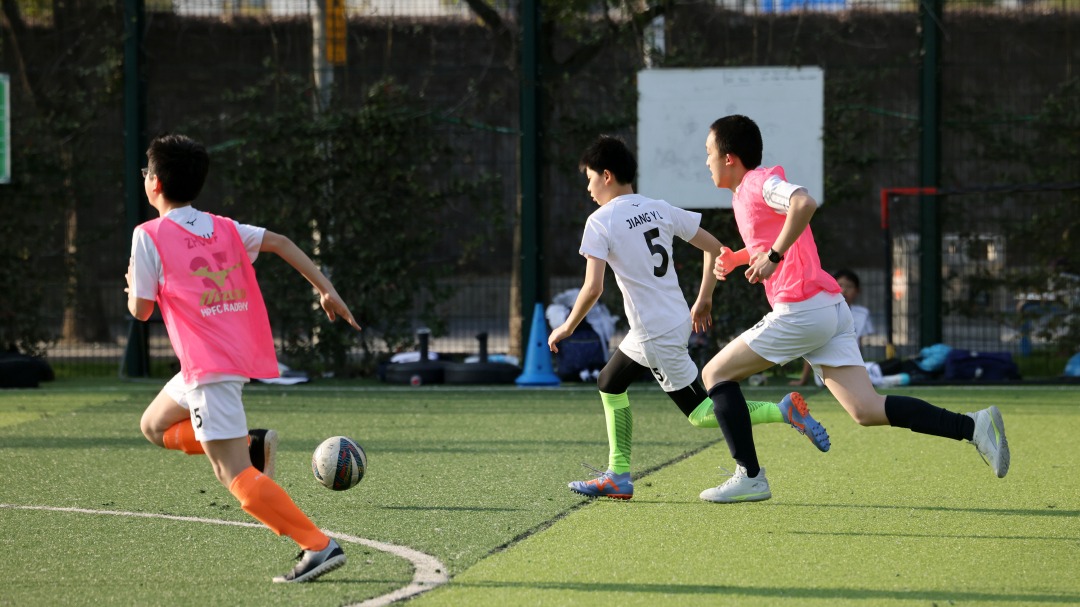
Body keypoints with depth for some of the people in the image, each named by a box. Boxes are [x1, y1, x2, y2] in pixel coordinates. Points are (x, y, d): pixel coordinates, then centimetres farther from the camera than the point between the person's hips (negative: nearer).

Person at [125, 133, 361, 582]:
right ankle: (251, 444, 7)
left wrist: (133, 285, 20)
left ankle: (319, 546, -21)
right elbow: (280, 243, 7)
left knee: (236, 476, -10)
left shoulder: (149, 235, -5)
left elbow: (141, 310, -2)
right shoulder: (224, 229, 13)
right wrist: (327, 290, 6)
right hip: (241, 356, 8)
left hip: (209, 368, -8)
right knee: (155, 426, 26)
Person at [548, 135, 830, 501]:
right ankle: (618, 476, 23)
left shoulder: (600, 222, -13)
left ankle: (784, 411, -9)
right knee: (609, 384, 22)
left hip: (656, 334, -8)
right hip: (676, 321, 8)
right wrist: (704, 301, 20)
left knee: (701, 413, 2)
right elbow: (715, 249, 10)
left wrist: (567, 327, -4)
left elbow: (593, 288, -20)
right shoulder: (660, 210, 8)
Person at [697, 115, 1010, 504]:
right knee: (867, 411, -1)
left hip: (801, 310, -9)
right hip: (832, 310, 9)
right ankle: (973, 426, -10)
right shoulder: (745, 194, 23)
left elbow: (805, 203, -28)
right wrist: (734, 260, 23)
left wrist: (773, 256, -21)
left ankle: (749, 477, 1)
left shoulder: (759, 183, -6)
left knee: (716, 373, 3)